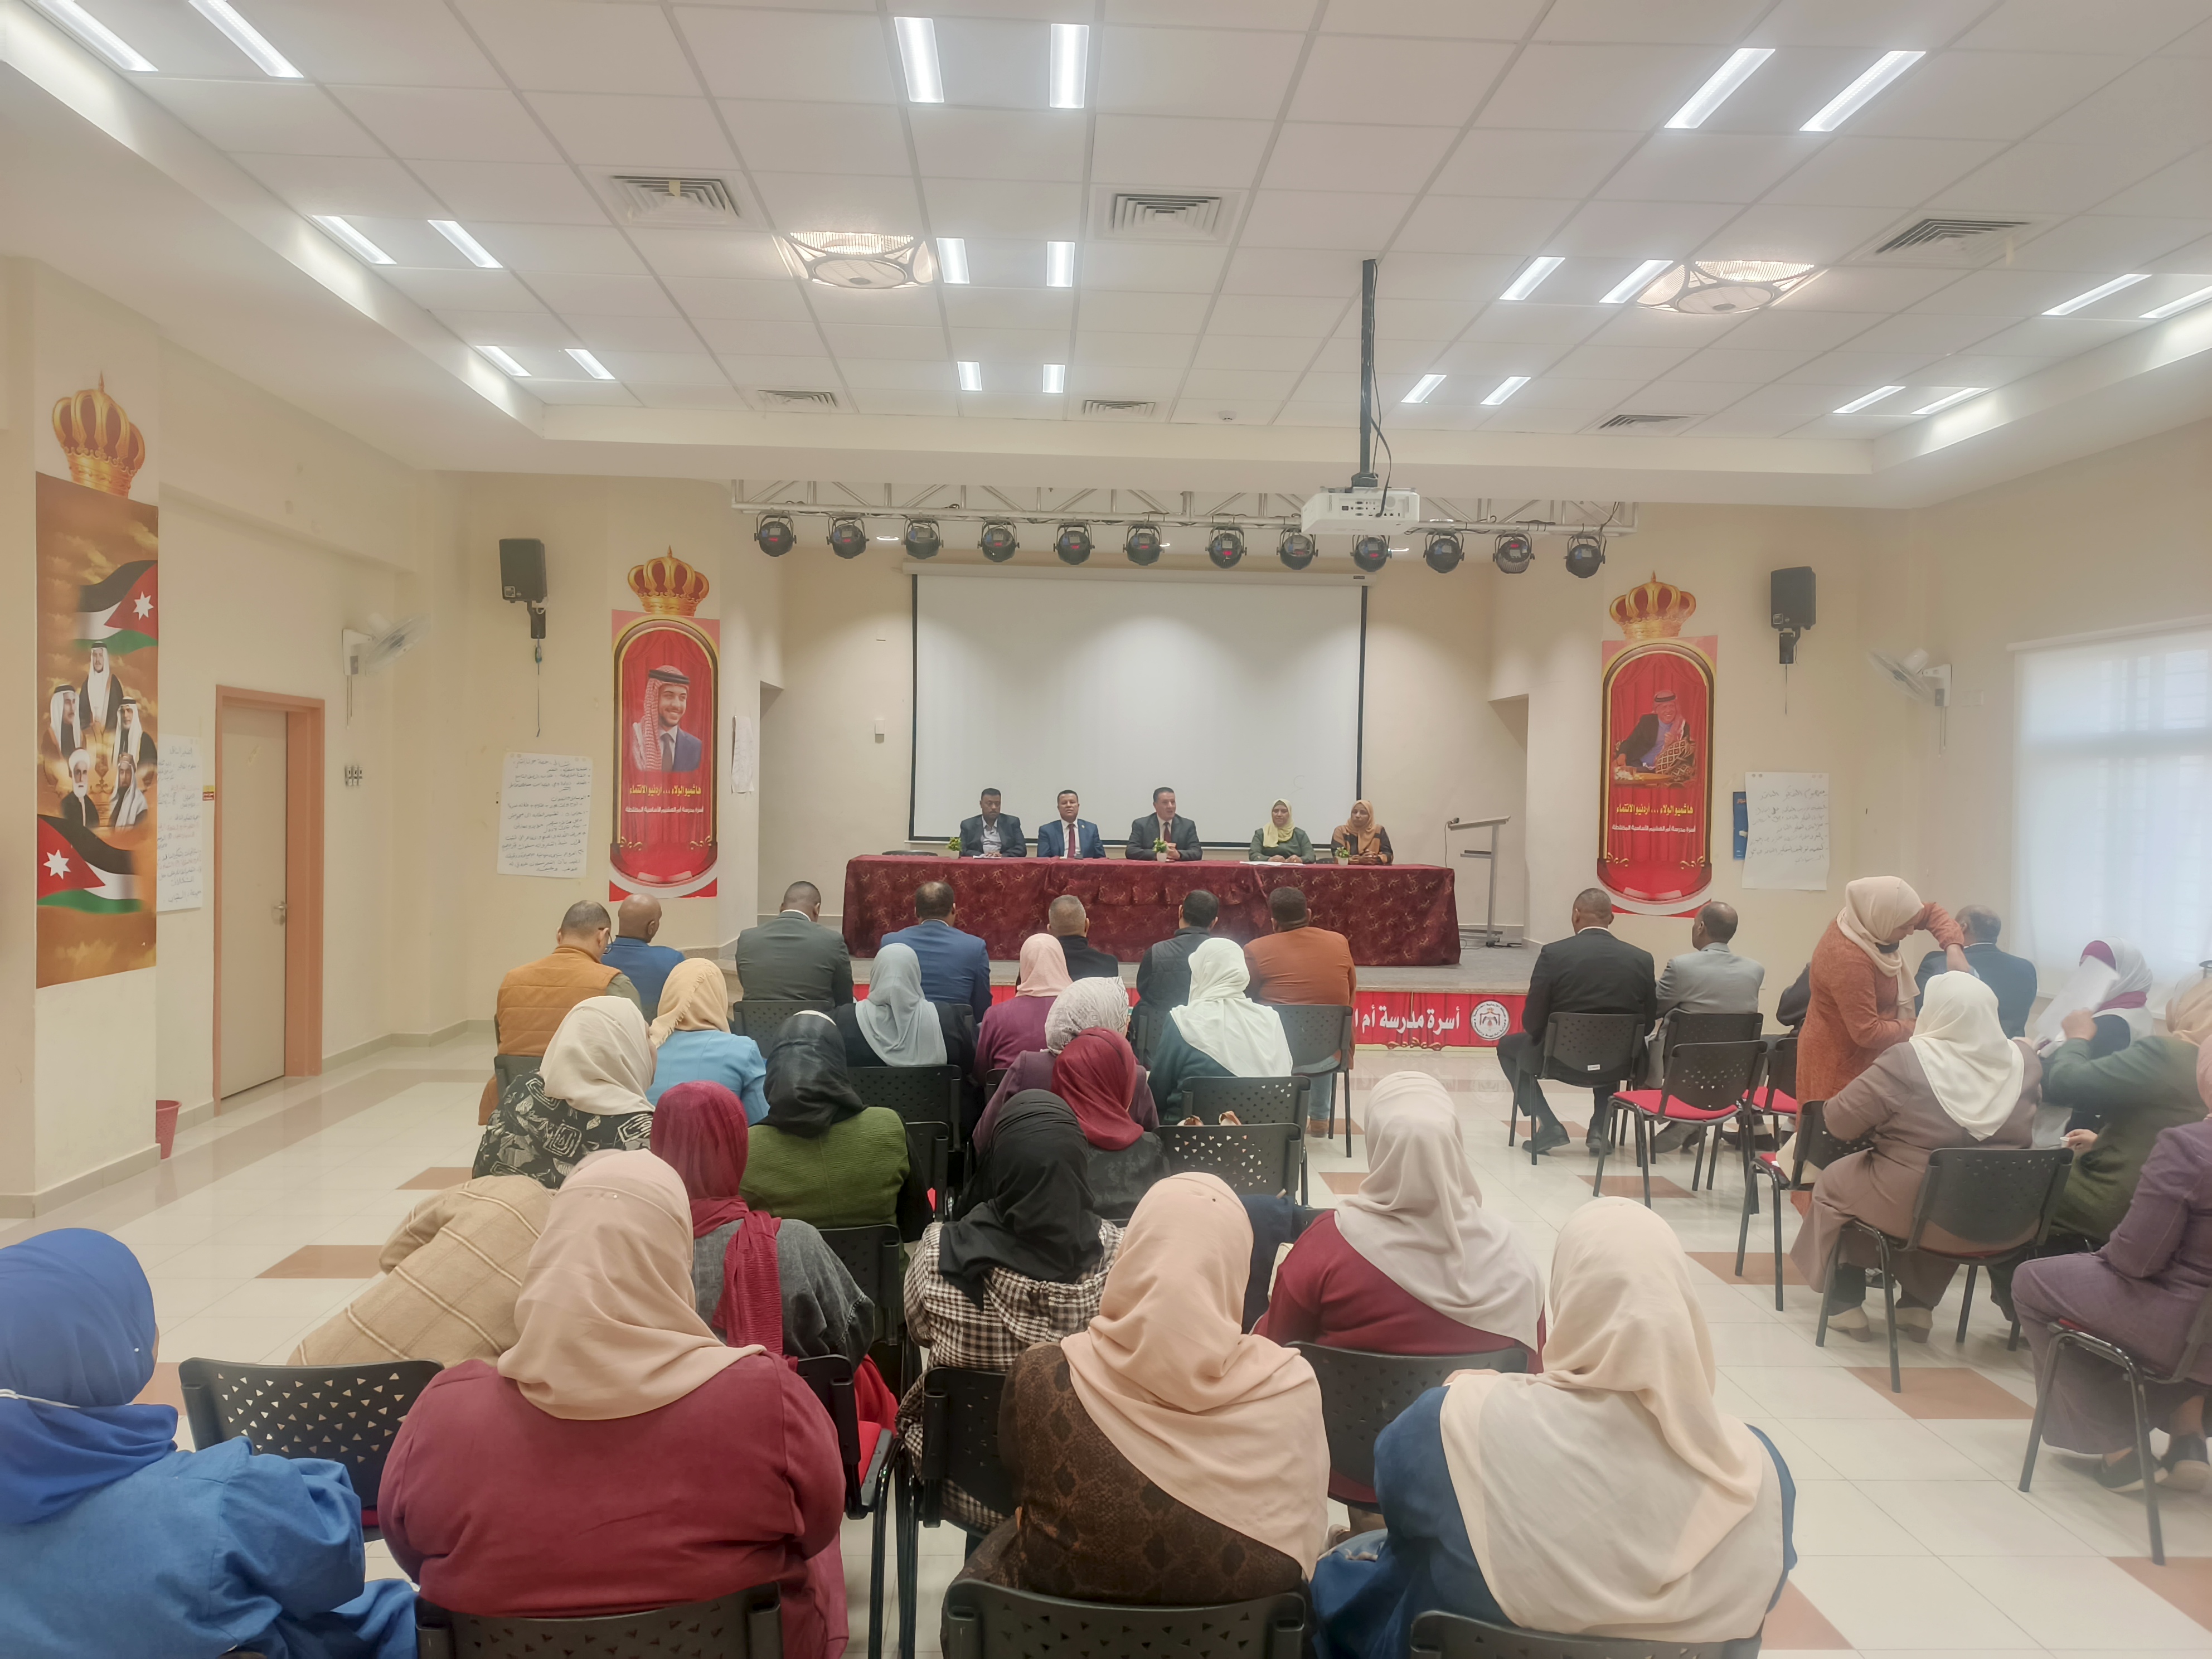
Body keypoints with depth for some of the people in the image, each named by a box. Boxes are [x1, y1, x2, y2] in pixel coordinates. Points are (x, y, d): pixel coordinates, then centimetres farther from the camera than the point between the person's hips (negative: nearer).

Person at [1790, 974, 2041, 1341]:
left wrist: (1884, 1121, 6)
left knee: (1834, 1182, 21)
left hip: (1912, 1211, -5)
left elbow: (1839, 1121, -15)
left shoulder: (1907, 1060, -20)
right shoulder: (2024, 1060, -4)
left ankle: (1845, 1304, 27)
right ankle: (1918, 1305, 34)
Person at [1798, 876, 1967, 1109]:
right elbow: (1867, 1033, -29)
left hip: (1864, 1054, 9)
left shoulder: (1865, 917, -8)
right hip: (1839, 1062, -9)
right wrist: (1915, 1028, -13)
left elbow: (1931, 913, 8)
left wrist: (1954, 948, -9)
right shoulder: (1848, 959, -33)